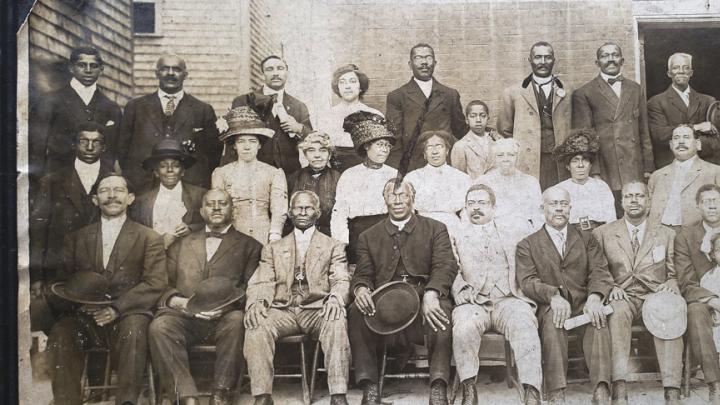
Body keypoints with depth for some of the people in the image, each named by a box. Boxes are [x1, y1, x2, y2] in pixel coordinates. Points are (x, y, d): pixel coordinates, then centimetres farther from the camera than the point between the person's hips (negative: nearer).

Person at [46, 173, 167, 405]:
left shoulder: (149, 238, 11)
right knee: (60, 333, -28)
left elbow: (156, 283, -1)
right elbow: (63, 278, 15)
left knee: (134, 327, -35)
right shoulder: (77, 237, 21)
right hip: (86, 316, 2)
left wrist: (116, 308, -15)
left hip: (128, 315, -2)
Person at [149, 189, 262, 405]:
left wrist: (228, 304, -14)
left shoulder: (249, 245, 17)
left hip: (224, 317, -2)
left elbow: (251, 287, 5)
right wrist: (176, 301, -5)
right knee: (159, 327, -29)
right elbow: (164, 283, 17)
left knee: (236, 320, -35)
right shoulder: (182, 244, 25)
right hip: (184, 315, 2)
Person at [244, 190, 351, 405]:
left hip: (317, 309, -1)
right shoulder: (273, 249, 22)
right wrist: (256, 303, -15)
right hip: (282, 310, 1)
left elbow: (341, 280, 4)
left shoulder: (334, 247, 18)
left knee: (336, 322, -35)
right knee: (256, 325, -30)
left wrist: (335, 298, -21)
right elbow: (261, 283, 9)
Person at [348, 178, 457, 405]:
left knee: (442, 310, -35)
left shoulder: (435, 229, 15)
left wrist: (431, 294, -23)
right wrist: (360, 288, -17)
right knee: (356, 312, -29)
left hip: (422, 299, -1)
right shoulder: (369, 237, 21)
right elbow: (363, 274, 11)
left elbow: (446, 266, -1)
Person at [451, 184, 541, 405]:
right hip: (472, 302, 0)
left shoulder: (515, 229, 20)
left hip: (509, 298, 0)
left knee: (524, 325, -32)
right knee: (463, 327, -33)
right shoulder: (456, 233, 19)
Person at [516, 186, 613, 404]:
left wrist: (595, 297, -17)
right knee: (553, 317, -35)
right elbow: (527, 282, -1)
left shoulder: (586, 239, 20)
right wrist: (553, 296, -22)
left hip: (583, 304, 2)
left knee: (598, 319, -32)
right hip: (549, 306, -1)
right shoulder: (527, 245, 14)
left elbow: (600, 272, 6)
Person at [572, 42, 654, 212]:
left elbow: (644, 132, 17)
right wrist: (593, 173, -9)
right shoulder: (584, 94, 2)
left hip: (635, 172, 4)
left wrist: (648, 167, 11)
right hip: (605, 174, -4)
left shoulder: (635, 89, 16)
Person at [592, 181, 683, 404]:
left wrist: (671, 284, -7)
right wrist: (608, 286, -10)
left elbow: (675, 274, 17)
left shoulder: (667, 235, 18)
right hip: (620, 296, -1)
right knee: (617, 312, -36)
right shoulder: (602, 233, 14)